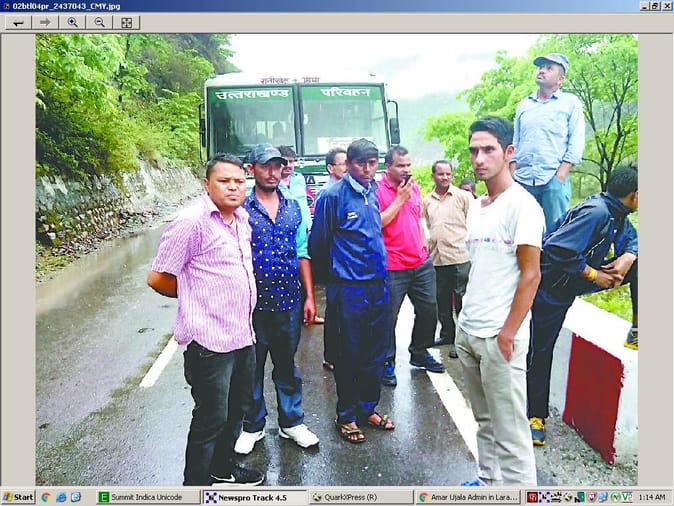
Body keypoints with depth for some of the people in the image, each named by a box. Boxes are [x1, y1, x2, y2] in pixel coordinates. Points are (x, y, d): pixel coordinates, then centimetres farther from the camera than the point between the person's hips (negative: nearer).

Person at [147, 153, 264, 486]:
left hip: (242, 335, 8)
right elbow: (157, 279, -13)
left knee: (236, 408, 22)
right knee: (211, 419, 5)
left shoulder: (242, 219, 9)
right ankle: (195, 483, 27)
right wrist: (196, 296, 1)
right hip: (210, 341, -8)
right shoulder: (191, 223, -16)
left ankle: (223, 467, 44)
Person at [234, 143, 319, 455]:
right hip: (253, 303, -3)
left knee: (287, 364, 16)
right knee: (252, 366, 12)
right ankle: (252, 426, 31)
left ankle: (291, 422, 32)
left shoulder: (293, 208, 7)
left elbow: (302, 253, 9)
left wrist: (309, 297, 5)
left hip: (289, 301, 3)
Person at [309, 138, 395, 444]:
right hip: (349, 289, -6)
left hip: (378, 285, 6)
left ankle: (368, 408, 33)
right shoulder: (333, 195, -11)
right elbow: (318, 243, -5)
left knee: (376, 352, 15)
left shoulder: (375, 192, 8)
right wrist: (331, 274, 6)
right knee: (350, 353, 7)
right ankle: (347, 416, 25)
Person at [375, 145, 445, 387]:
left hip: (421, 263, 7)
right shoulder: (378, 191, -10)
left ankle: (419, 352, 34)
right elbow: (377, 223, -21)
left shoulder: (414, 187, 12)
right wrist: (400, 198, -18)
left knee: (428, 310, 15)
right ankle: (387, 363, 18)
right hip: (392, 267, -7)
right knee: (389, 318, 1)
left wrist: (423, 244, 17)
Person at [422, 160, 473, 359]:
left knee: (462, 299, 0)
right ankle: (447, 334, 29)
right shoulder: (427, 200, 12)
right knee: (442, 300, 14)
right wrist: (426, 247, 14)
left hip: (460, 257, -5)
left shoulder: (463, 196, -1)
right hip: (437, 258, 5)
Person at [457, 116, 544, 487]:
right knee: (484, 420, 20)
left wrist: (508, 332, -16)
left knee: (509, 430, 2)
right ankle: (487, 480, 35)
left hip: (500, 336, -8)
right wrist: (466, 317, 15)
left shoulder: (521, 205, -11)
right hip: (467, 331, 8)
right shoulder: (475, 206, 12)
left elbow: (531, 274, -14)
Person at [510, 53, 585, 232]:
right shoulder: (524, 104, 21)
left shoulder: (570, 102, 10)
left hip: (554, 179, -3)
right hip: (522, 180, 3)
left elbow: (577, 143, 2)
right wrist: (512, 176, 7)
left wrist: (560, 176, -9)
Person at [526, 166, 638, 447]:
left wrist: (628, 256, -10)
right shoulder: (596, 212, -28)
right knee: (541, 349, 1)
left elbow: (631, 241, 14)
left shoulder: (618, 214, 1)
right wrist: (593, 275, -24)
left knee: (636, 267, 0)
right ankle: (536, 416, 15)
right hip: (552, 286, -8)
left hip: (578, 278, 8)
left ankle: (636, 333, 10)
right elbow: (558, 249, -36)